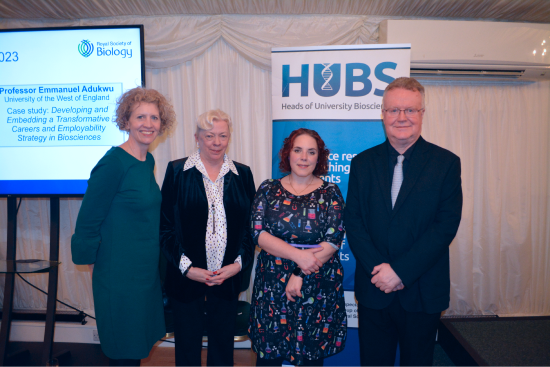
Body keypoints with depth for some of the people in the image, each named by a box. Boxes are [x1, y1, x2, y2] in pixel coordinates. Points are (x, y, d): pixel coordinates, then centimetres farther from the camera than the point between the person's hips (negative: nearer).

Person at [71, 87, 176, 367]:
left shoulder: (148, 161, 6)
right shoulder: (114, 162, -19)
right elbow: (89, 218, -14)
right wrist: (92, 259, -4)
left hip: (148, 268, 8)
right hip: (120, 272, -7)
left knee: (139, 342, 21)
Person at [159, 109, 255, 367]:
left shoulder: (242, 174, 4)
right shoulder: (177, 171, -2)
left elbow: (250, 226, 6)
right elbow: (165, 225, -4)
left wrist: (239, 263, -6)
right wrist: (186, 267, -11)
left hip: (228, 278, 2)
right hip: (186, 278, -1)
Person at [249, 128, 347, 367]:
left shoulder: (330, 193, 0)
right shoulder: (268, 190, 3)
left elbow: (333, 240, -7)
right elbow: (258, 233, -6)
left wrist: (300, 274, -13)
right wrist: (297, 255, -17)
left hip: (318, 289, 0)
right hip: (272, 287, 1)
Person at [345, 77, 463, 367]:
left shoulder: (446, 163, -3)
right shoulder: (362, 163, 3)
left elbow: (447, 225, -11)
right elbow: (353, 221, -2)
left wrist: (400, 271, -16)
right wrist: (379, 268, -14)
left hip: (423, 294, -1)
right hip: (373, 291, 1)